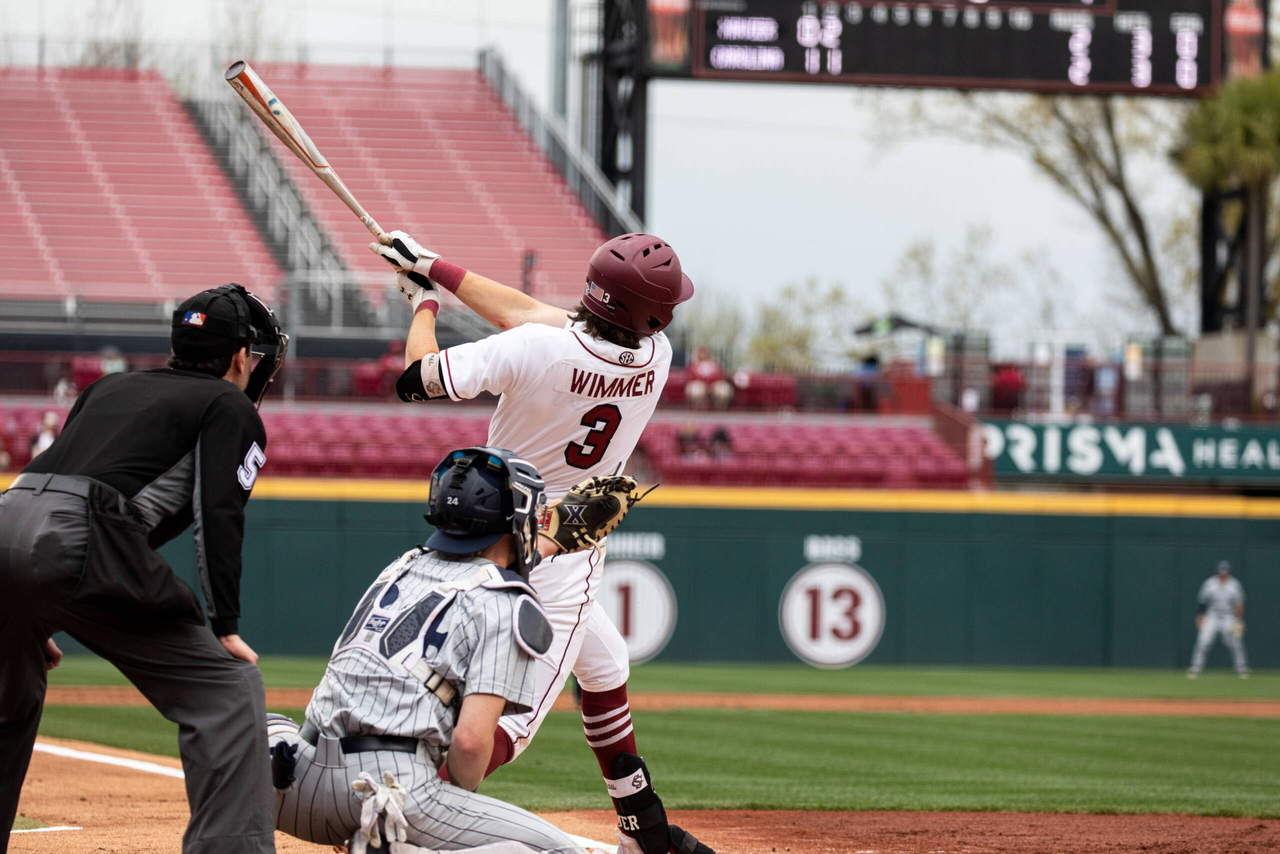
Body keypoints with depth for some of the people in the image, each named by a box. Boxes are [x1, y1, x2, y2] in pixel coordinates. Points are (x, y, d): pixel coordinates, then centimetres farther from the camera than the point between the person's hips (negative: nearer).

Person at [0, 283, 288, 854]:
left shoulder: (109, 389, 33)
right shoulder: (231, 408, 15)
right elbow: (218, 514, -1)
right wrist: (225, 626, -3)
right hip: (79, 544, -7)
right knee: (227, 688, -2)